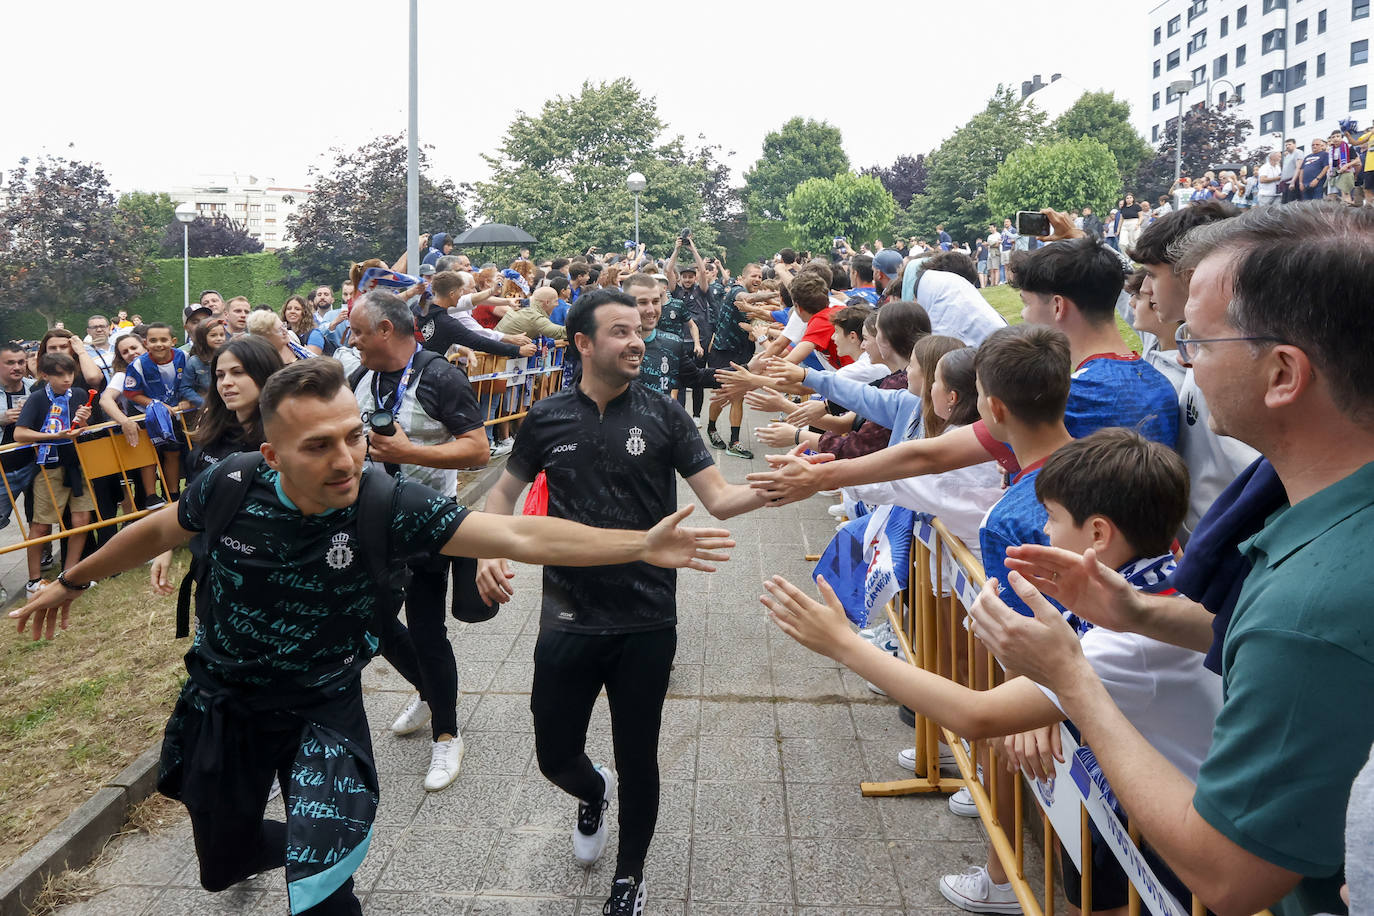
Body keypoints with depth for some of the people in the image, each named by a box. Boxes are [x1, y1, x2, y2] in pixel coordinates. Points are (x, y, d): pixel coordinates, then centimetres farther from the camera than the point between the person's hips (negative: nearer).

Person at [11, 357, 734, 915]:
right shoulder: (232, 487, -20)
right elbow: (160, 531, 3)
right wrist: (73, 580, 16)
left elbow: (521, 536, -33)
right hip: (220, 704, 3)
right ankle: (275, 844, 58)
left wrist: (641, 545, -41)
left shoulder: (389, 508, -26)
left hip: (321, 713, -2)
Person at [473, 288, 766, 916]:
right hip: (568, 621, 1)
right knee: (555, 755, 11)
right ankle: (593, 794, 50)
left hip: (646, 622, -1)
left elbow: (720, 499, -9)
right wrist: (487, 553, -6)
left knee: (638, 760, 10)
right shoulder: (548, 418, 0)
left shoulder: (663, 415, -4)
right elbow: (505, 492, 12)